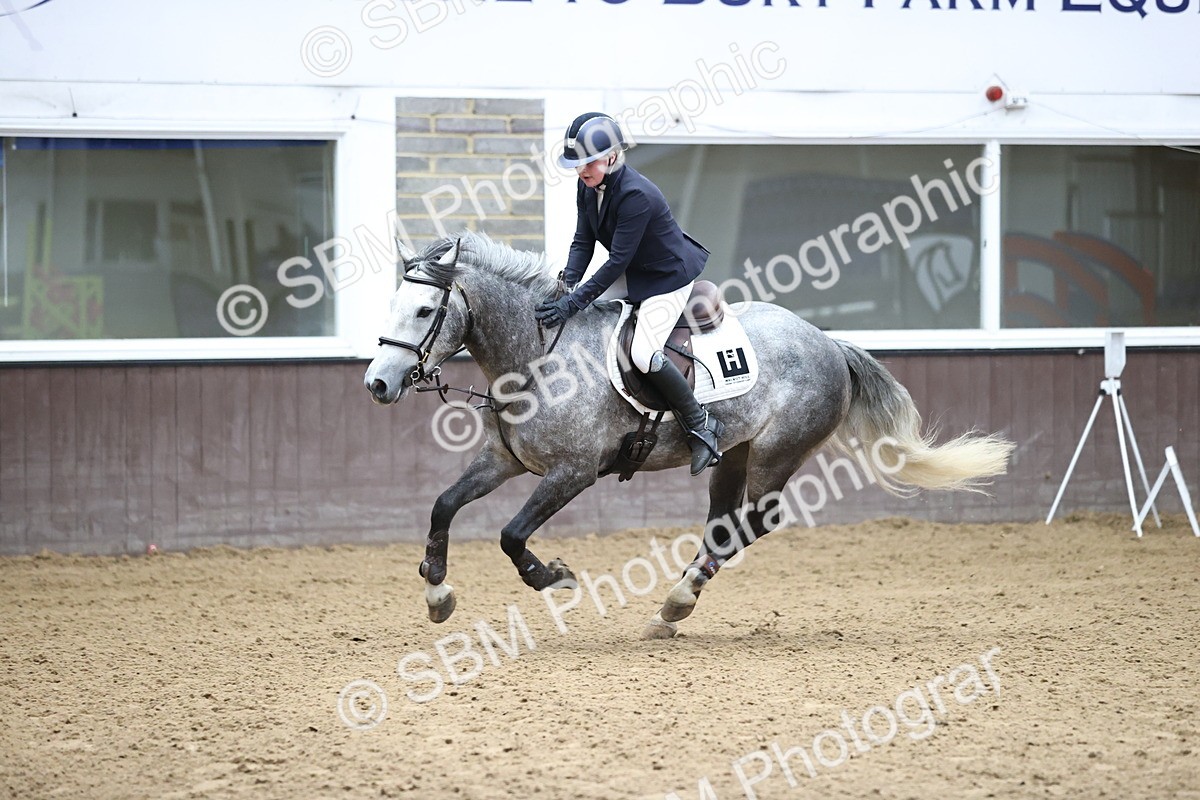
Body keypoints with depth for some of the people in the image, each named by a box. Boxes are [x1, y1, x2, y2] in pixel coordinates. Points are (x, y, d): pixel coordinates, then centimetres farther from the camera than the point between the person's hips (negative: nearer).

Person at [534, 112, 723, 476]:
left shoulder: (636, 195, -32)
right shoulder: (588, 187, -6)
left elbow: (617, 261, -31)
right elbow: (583, 242, -1)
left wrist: (575, 302, -31)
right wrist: (567, 287, -18)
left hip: (671, 276, -10)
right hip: (635, 273, 10)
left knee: (644, 354, -22)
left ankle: (701, 425, -5)